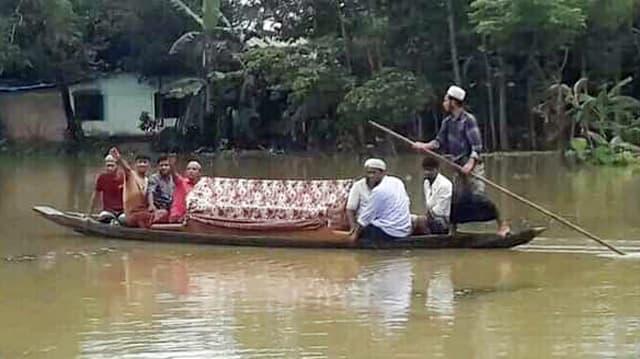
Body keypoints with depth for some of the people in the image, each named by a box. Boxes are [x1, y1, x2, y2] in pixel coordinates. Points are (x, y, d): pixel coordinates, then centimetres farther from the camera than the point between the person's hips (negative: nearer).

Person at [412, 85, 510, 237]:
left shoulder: (468, 120, -12)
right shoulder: (448, 122, 10)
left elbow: (477, 146, -16)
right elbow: (439, 142, 11)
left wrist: (470, 163, -27)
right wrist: (425, 146, -5)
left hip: (472, 166, -7)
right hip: (459, 167, 8)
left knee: (478, 196, -17)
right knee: (455, 200, 9)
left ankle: (502, 224, -11)